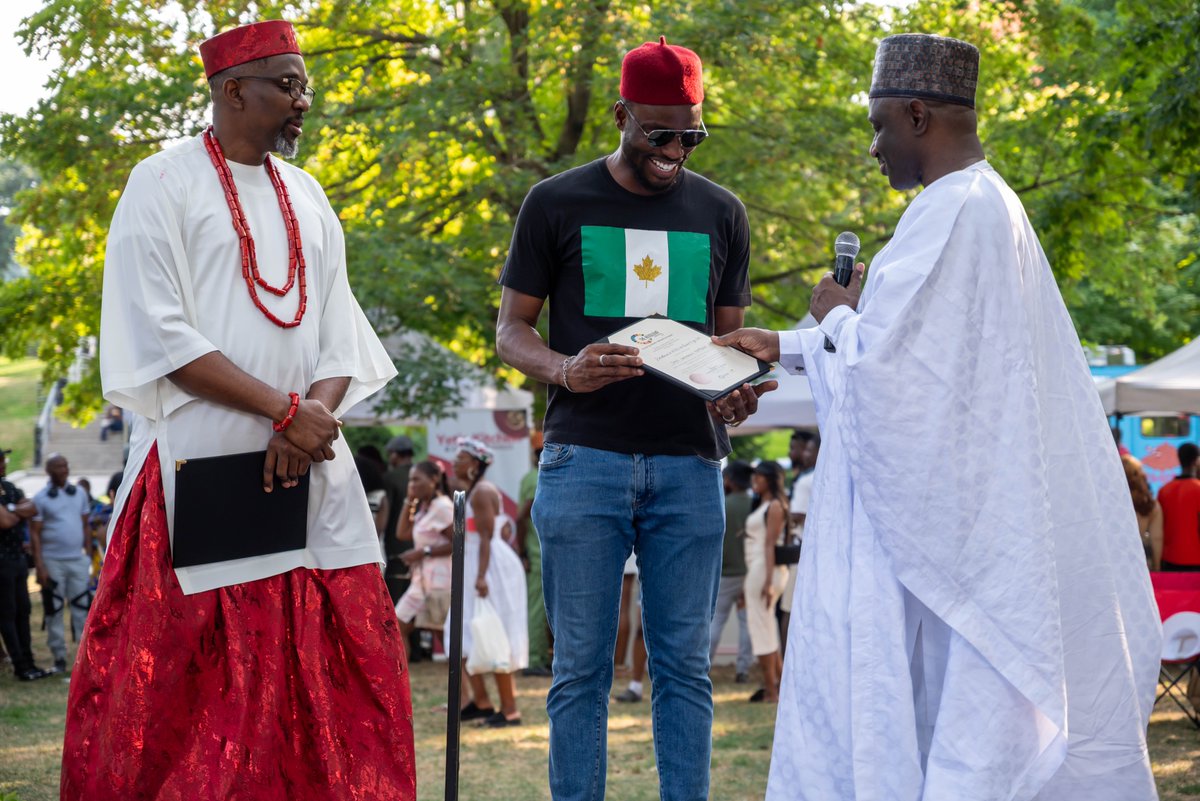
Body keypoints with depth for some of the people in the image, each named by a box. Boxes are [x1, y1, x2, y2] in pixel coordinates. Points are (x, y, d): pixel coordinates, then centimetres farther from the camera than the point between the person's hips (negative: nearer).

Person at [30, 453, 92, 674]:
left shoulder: (79, 494, 8)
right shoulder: (40, 498, -4)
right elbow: (35, 534, -6)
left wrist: (89, 555, 8)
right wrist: (39, 566, -12)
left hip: (78, 560, 3)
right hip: (52, 562, -3)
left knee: (83, 606, 3)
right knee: (54, 611, 2)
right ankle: (59, 658, 9)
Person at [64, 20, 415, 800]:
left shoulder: (306, 195, 16)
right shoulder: (164, 184, -3)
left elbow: (339, 329, 12)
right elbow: (160, 334, -11)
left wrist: (316, 417, -8)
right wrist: (285, 411, -14)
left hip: (309, 473, 6)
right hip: (201, 466, -6)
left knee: (342, 662, 2)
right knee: (192, 672, -4)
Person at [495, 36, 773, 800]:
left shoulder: (721, 213, 13)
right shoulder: (558, 204, 5)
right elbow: (511, 328, 7)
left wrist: (737, 392, -5)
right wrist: (564, 370, -15)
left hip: (689, 464, 2)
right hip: (585, 459, -2)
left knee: (685, 665, 4)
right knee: (582, 665, 0)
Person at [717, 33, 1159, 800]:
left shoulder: (948, 216, -18)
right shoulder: (991, 207, 14)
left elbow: (879, 363, -22)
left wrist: (836, 315, -1)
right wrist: (784, 347, 26)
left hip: (934, 524, -10)